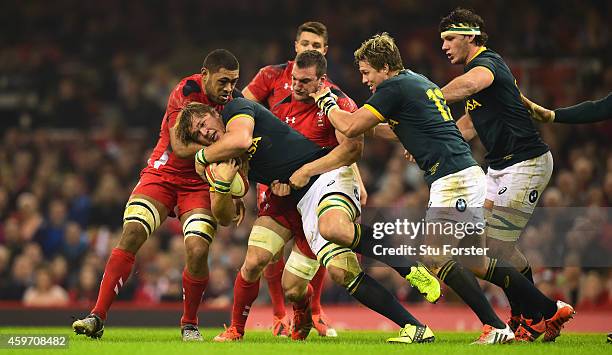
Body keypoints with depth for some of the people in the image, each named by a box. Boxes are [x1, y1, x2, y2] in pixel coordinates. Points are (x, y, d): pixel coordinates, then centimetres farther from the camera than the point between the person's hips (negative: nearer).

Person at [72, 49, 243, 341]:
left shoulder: (235, 101, -6)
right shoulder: (186, 92, -19)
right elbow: (180, 147, -25)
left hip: (201, 184, 2)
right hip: (164, 173, -2)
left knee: (197, 251, -18)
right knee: (131, 235, -20)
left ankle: (189, 324, 5)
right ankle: (97, 317, -16)